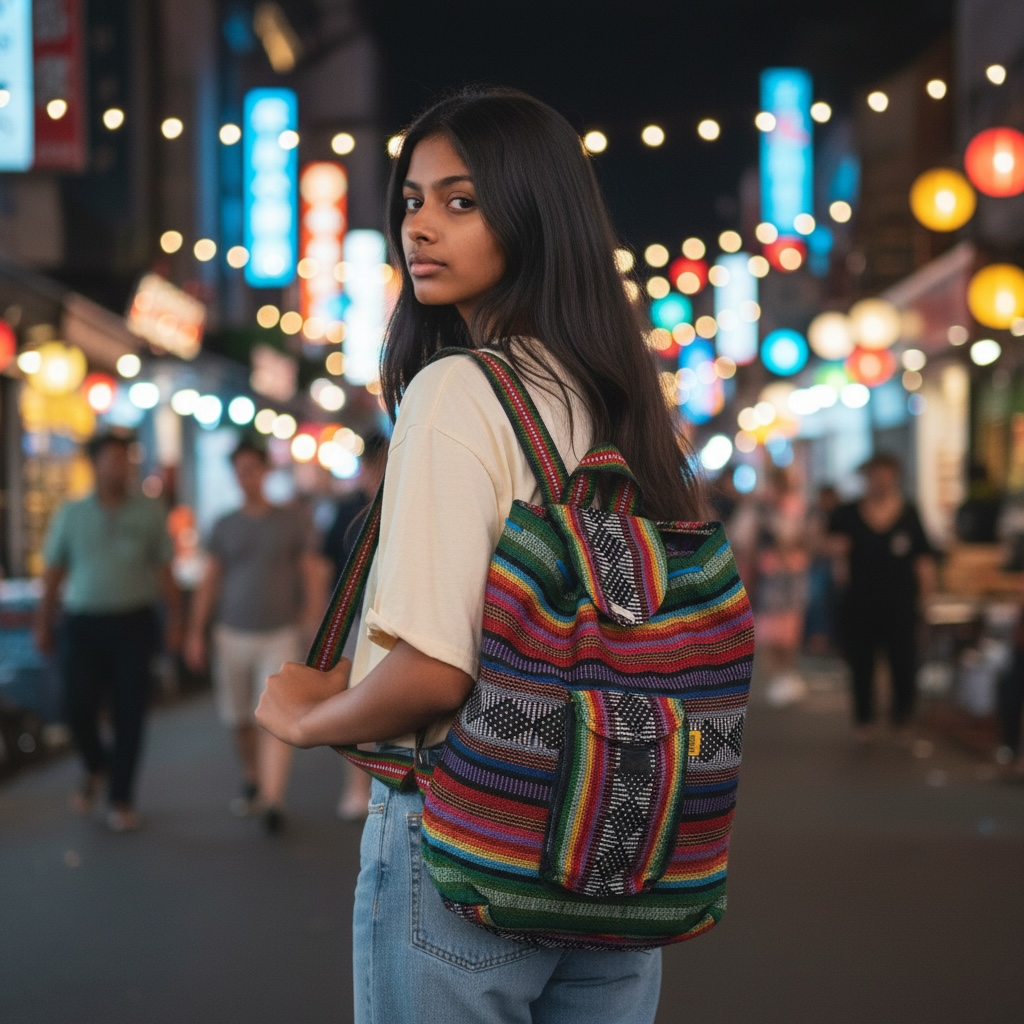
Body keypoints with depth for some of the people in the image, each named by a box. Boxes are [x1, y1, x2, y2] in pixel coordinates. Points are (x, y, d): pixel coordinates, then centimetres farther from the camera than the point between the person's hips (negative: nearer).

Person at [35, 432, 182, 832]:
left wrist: (175, 620, 2)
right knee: (78, 706, -5)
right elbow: (53, 573, 10)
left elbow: (163, 571, 6)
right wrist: (43, 625, 9)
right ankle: (96, 767, 27)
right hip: (82, 623, 0)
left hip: (134, 623, 0)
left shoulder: (150, 512, 3)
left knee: (129, 713, -1)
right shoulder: (71, 514, 5)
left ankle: (121, 799, 11)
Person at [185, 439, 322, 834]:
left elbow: (311, 575, 4)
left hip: (279, 637, -2)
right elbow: (209, 582, 7)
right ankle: (252, 782, 32)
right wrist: (195, 634, 2)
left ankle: (273, 802, -18)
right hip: (233, 635, 2)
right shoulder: (224, 527, 6)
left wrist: (310, 627, -3)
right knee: (239, 719, 9)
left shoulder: (292, 522, 2)